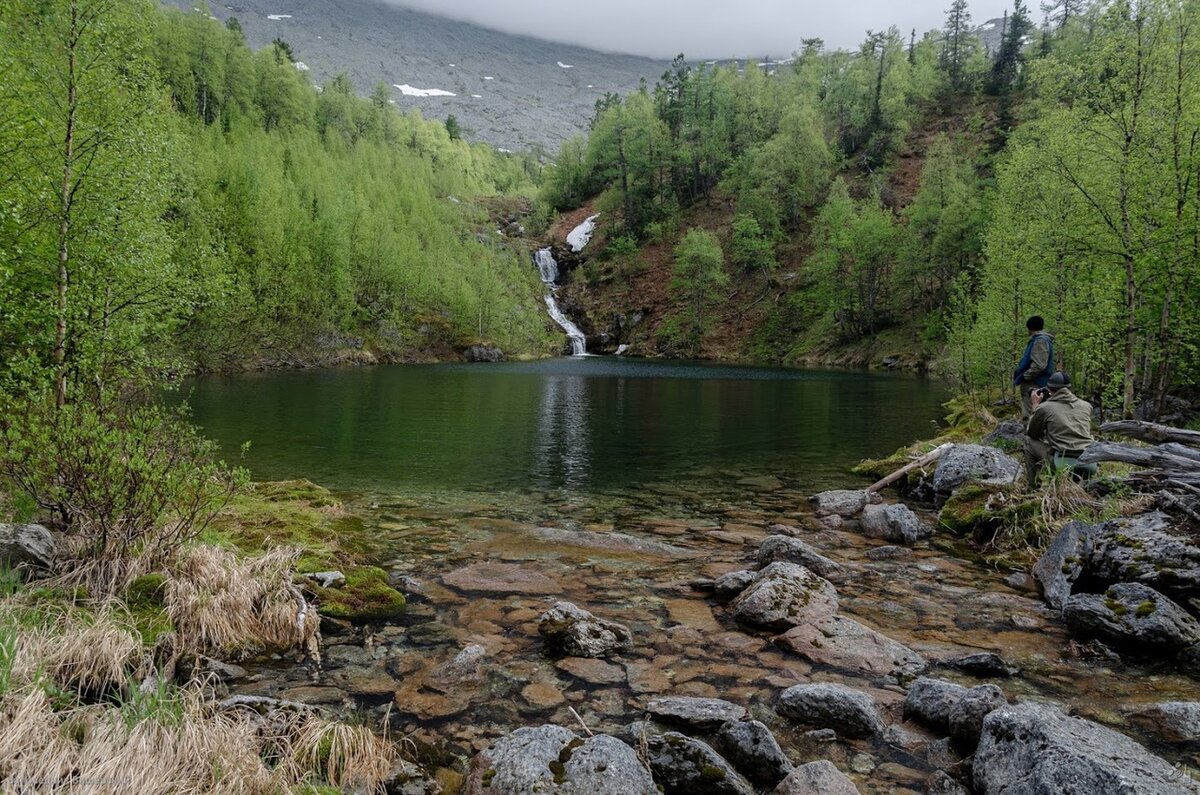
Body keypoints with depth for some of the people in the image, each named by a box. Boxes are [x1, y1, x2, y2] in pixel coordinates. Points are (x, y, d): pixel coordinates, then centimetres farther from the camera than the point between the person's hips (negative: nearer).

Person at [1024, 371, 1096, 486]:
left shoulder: (1044, 407, 2)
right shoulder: (1086, 405, 14)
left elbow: (1032, 434, 19)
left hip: (1064, 463, -4)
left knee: (1029, 441, 20)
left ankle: (1033, 486, 23)